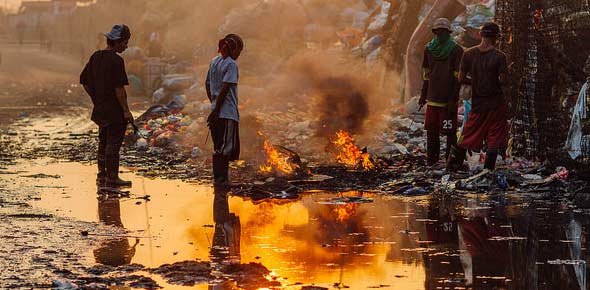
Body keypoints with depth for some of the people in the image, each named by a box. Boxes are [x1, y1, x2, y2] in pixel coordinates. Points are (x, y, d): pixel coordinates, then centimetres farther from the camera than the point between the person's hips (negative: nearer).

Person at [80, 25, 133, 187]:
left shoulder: (95, 57, 8)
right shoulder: (116, 61, -17)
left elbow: (85, 81, 13)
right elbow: (119, 88, -20)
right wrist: (126, 110, -15)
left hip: (100, 109, 8)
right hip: (115, 110, -8)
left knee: (103, 142, 16)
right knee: (113, 143, -1)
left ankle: (101, 176, 23)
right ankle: (112, 178, 2)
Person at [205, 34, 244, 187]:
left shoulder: (214, 61, 12)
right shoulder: (231, 64, -11)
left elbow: (207, 84, 17)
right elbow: (225, 88, -18)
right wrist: (216, 110, -16)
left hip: (217, 112, 8)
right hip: (228, 112, -8)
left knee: (218, 147, 13)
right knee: (227, 147, -3)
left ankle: (218, 177, 16)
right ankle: (221, 178, -4)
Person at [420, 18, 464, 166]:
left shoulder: (456, 50, -5)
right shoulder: (429, 49, 11)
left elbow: (458, 78, -8)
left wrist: (453, 99, -13)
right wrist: (423, 95, 16)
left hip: (448, 100, -5)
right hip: (432, 98, 5)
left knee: (450, 132, -3)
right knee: (431, 131, 9)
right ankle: (432, 161, 18)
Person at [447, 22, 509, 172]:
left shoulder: (469, 54, -3)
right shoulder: (499, 56, -11)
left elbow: (461, 78, -2)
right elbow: (503, 81, -13)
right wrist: (493, 82, 8)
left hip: (477, 102, 3)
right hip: (496, 102, -3)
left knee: (468, 135, 15)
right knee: (494, 137, 5)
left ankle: (452, 165, 19)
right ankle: (488, 169, 4)